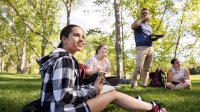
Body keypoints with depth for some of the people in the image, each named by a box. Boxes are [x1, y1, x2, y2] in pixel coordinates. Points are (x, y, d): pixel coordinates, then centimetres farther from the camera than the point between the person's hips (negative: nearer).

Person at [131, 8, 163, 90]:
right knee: (139, 67, -20)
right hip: (141, 48, -7)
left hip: (150, 48, 7)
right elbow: (132, 26, -17)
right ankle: (133, 85, -20)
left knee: (147, 68, 5)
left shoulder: (149, 27, 29)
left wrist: (157, 37, 10)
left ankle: (144, 84, 11)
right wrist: (143, 19, -8)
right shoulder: (138, 24, 7)